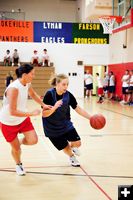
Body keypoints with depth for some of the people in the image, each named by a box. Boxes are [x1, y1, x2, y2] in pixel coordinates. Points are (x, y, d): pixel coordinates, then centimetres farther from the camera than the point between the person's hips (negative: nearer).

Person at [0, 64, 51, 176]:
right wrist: (32, 113, -32)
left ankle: (20, 142, 26)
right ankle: (18, 164, 38)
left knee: (33, 140, -7)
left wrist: (43, 105, 15)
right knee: (16, 148, 7)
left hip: (23, 118, 6)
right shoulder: (13, 88, -33)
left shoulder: (27, 84, -9)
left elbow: (32, 94, 16)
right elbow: (12, 111, -35)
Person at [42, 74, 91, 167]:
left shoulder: (68, 95, -12)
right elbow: (44, 114, -23)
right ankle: (72, 156, 42)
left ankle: (71, 146, 32)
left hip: (65, 124, 3)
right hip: (52, 128, -3)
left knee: (77, 143, -7)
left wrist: (90, 117, -16)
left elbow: (78, 109, -5)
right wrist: (55, 107, -39)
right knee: (65, 148, 5)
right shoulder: (49, 95, -23)